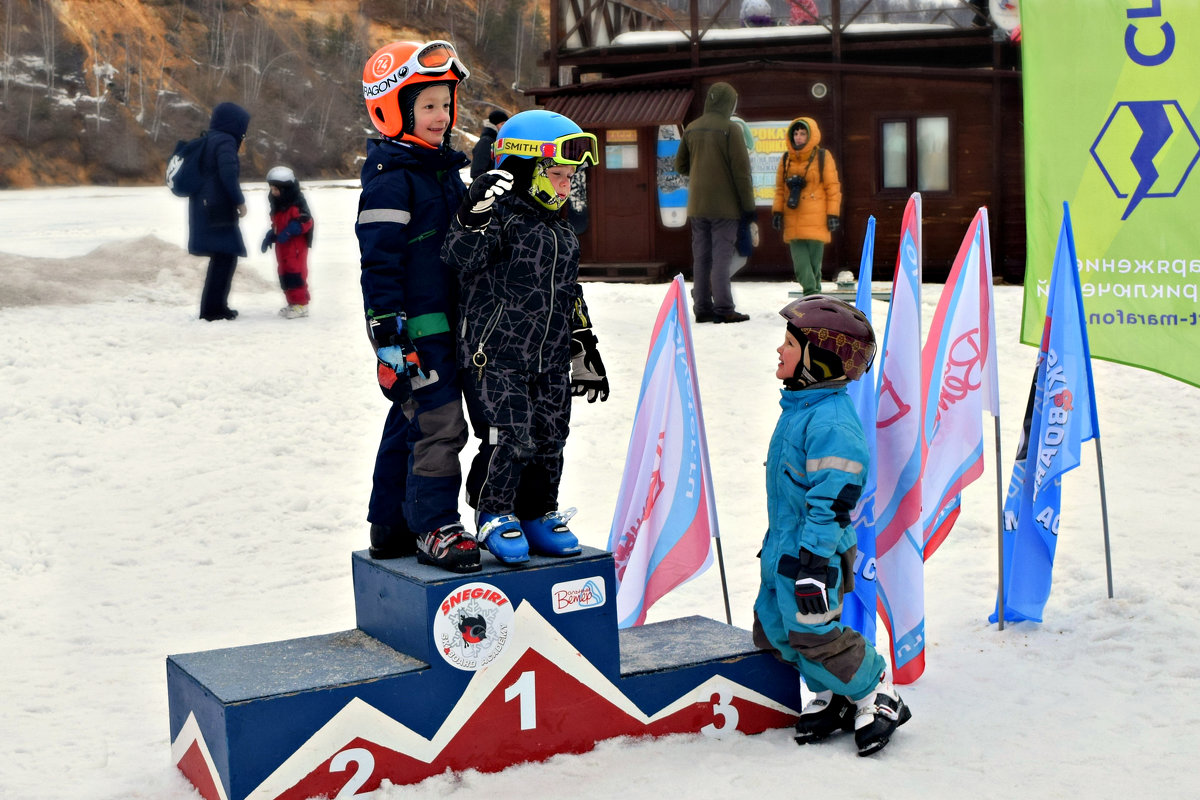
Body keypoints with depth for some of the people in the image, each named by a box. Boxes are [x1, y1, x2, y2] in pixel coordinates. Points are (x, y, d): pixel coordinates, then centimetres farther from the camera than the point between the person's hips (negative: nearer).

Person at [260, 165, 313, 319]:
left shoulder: (297, 203, -13)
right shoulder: (277, 205, 16)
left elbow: (306, 221, -22)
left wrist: (289, 231, -31)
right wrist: (270, 236, 11)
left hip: (296, 244, -10)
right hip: (282, 245, 10)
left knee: (295, 272, -11)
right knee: (284, 272, 11)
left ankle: (301, 304, -8)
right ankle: (292, 302, 19)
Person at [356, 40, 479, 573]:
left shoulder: (442, 166, 15)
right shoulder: (390, 179, -14)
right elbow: (379, 264, -18)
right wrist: (389, 339, -22)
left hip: (445, 321, 9)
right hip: (414, 327, -9)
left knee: (409, 421, 15)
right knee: (439, 425, -9)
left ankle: (390, 527, 26)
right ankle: (434, 529, 2)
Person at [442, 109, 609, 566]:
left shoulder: (562, 233, 15)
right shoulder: (501, 218, -9)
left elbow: (571, 297, 22)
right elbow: (460, 257, -25)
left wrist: (584, 351, 22)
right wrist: (476, 214, -39)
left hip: (551, 358, 7)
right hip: (496, 355, -7)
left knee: (549, 437, 10)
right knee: (509, 437, -10)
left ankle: (538, 514, 25)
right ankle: (493, 517, 8)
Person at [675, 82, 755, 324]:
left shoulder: (691, 129, 7)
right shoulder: (730, 128, -9)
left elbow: (680, 165, 15)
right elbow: (741, 170, -10)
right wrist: (748, 204, -6)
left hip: (697, 206, 5)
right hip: (724, 206, -5)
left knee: (701, 257, 8)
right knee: (721, 256, -5)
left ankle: (702, 308, 9)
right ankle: (723, 308, -6)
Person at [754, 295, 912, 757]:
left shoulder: (831, 421, -23)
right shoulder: (800, 406, 10)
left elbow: (831, 500, -25)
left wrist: (813, 562, -26)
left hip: (813, 551, -10)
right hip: (783, 546, 10)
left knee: (813, 635, -6)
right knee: (773, 627, 14)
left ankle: (878, 696, 14)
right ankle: (832, 697, 28)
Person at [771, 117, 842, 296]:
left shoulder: (822, 157, 1)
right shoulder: (786, 159, 12)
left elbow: (833, 187, 0)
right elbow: (780, 188, 17)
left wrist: (833, 214, -5)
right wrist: (777, 211, 8)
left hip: (816, 219, -4)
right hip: (792, 221, 4)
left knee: (814, 260, -1)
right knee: (800, 261, -3)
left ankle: (814, 294, 8)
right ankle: (811, 293, 0)